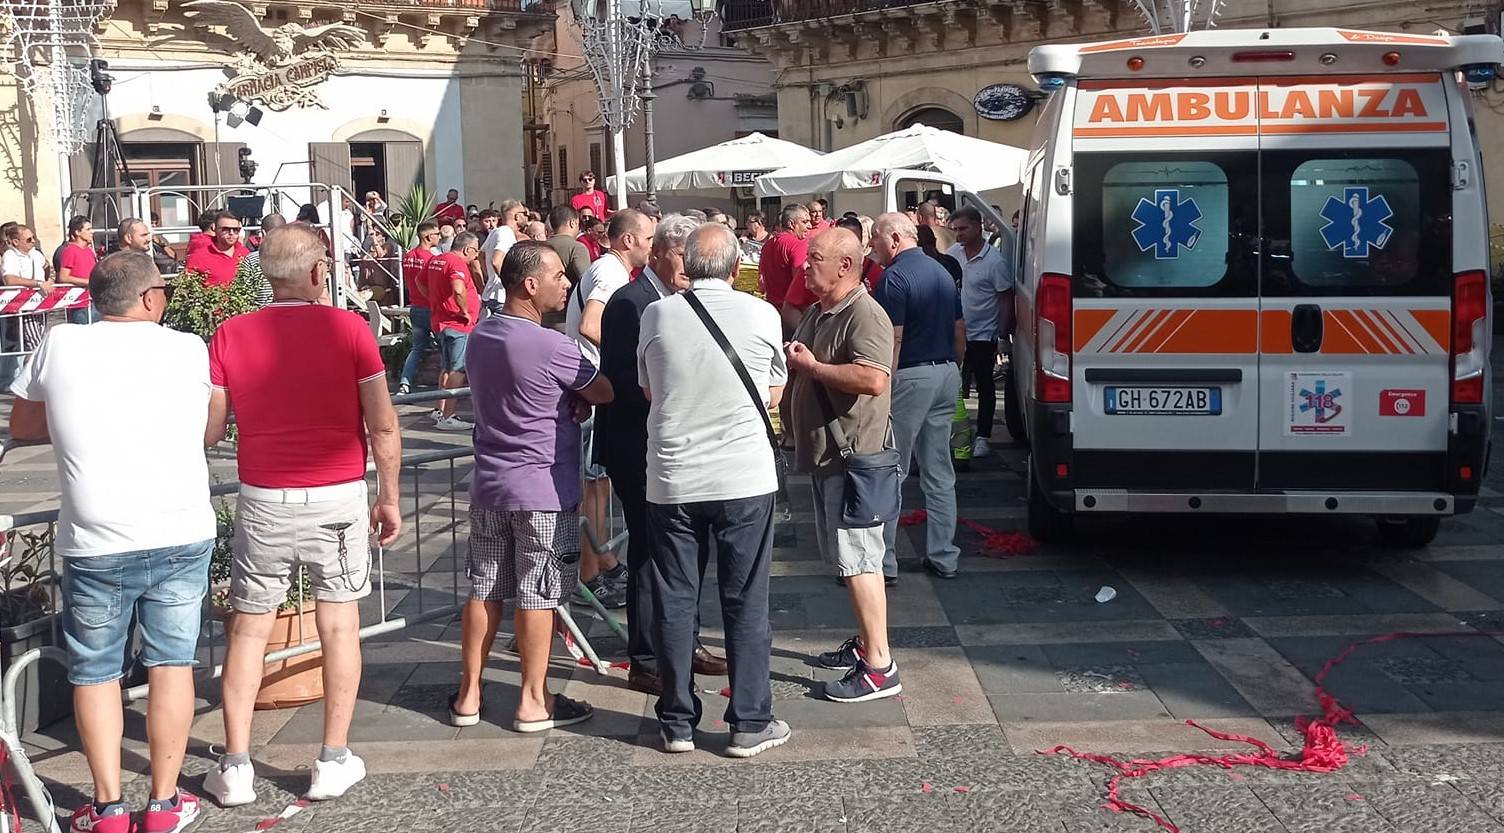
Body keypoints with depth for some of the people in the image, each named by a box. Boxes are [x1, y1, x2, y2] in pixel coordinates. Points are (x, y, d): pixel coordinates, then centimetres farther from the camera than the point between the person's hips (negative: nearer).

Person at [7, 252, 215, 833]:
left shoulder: (60, 346, -2)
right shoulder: (190, 350, -1)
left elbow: (23, 428, 11)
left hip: (96, 544, 0)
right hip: (182, 536, 1)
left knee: (94, 671, 13)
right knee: (172, 663, 10)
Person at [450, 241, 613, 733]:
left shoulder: (482, 335, 6)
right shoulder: (552, 347, -18)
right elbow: (604, 394, -6)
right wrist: (579, 398, 15)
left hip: (488, 484, 7)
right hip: (543, 489, -7)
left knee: (483, 590, 12)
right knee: (536, 596, 2)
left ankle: (469, 695, 18)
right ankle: (534, 702, 10)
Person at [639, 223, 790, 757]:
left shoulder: (657, 316, -3)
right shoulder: (761, 315, -5)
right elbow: (773, 394, 8)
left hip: (671, 481, 1)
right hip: (745, 478, -1)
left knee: (675, 602, 10)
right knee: (746, 603, 7)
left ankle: (677, 723, 19)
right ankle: (750, 724, 13)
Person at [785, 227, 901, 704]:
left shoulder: (865, 316, -18)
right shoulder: (819, 312, 14)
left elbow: (873, 379, -33)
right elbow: (799, 364, 30)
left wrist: (812, 365, -22)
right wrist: (791, 361, 7)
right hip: (824, 453, 10)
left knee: (858, 559, -8)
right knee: (844, 557, 18)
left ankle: (879, 667, -4)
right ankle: (864, 642, 30)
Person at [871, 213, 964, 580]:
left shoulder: (895, 278, -13)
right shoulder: (942, 272, 13)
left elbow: (893, 340, -18)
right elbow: (960, 331, 16)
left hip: (911, 376, -8)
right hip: (946, 374, 8)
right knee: (939, 473, 13)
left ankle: (882, 560, 1)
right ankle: (943, 558, 16)